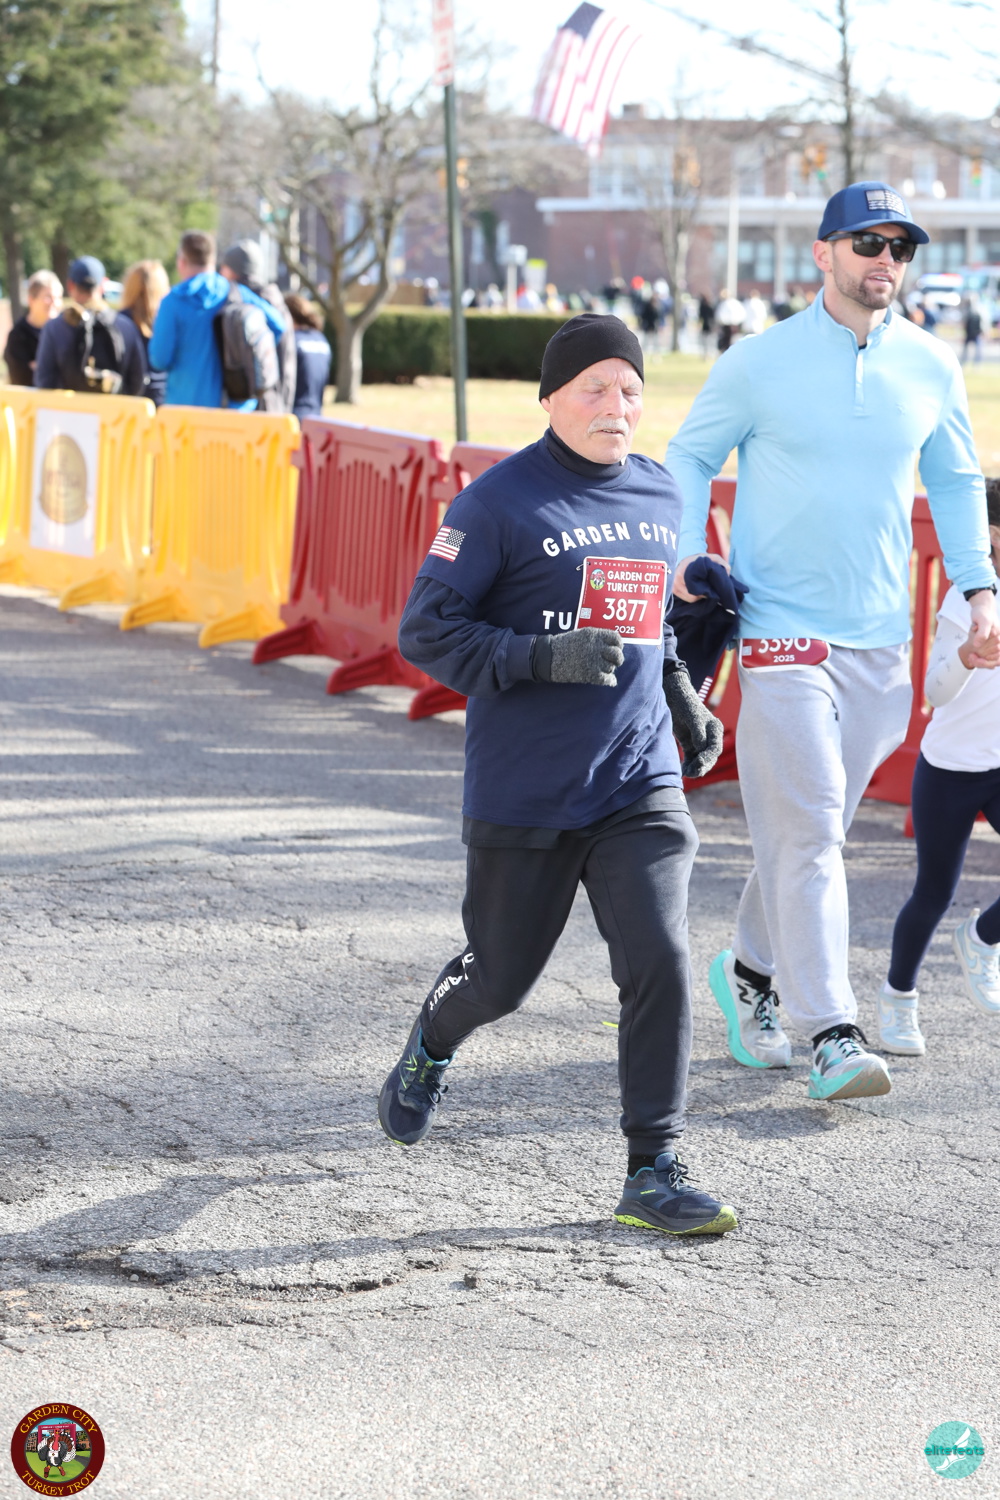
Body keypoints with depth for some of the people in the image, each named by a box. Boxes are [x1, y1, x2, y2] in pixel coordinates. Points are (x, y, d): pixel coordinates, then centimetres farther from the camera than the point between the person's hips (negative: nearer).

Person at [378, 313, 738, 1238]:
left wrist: (681, 697, 14)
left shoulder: (660, 499, 9)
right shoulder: (501, 502, -10)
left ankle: (655, 1170, -4)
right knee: (503, 977, 11)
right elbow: (425, 632, -12)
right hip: (524, 795, -4)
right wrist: (546, 656, -22)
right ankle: (431, 1047, 46)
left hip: (641, 782, 4)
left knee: (660, 962, -11)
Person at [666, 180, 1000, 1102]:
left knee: (814, 827, 12)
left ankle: (752, 972, 34)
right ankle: (832, 1036, -14)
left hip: (880, 640, 4)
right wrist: (688, 551, -7)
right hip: (781, 629, -4)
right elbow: (691, 455, 8)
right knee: (805, 831, -11)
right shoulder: (758, 364, -3)